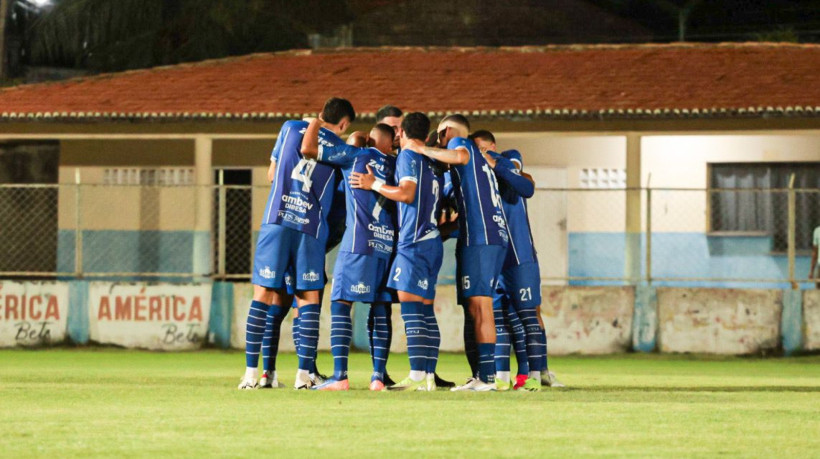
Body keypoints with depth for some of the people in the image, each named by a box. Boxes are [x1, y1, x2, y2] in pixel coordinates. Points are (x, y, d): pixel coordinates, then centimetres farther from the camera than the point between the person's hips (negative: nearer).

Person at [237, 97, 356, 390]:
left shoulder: (290, 129, 13)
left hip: (276, 220, 1)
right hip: (312, 228, -1)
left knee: (264, 294, 1)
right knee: (309, 298, 6)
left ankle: (251, 372, -4)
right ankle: (304, 374, -1)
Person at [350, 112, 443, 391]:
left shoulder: (408, 156, -5)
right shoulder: (430, 162, 20)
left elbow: (406, 193, -17)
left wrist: (374, 184, -7)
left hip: (414, 240, -9)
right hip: (431, 240, 9)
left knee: (409, 304, -12)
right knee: (425, 308, 8)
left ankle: (417, 376, -18)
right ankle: (428, 376, 6)